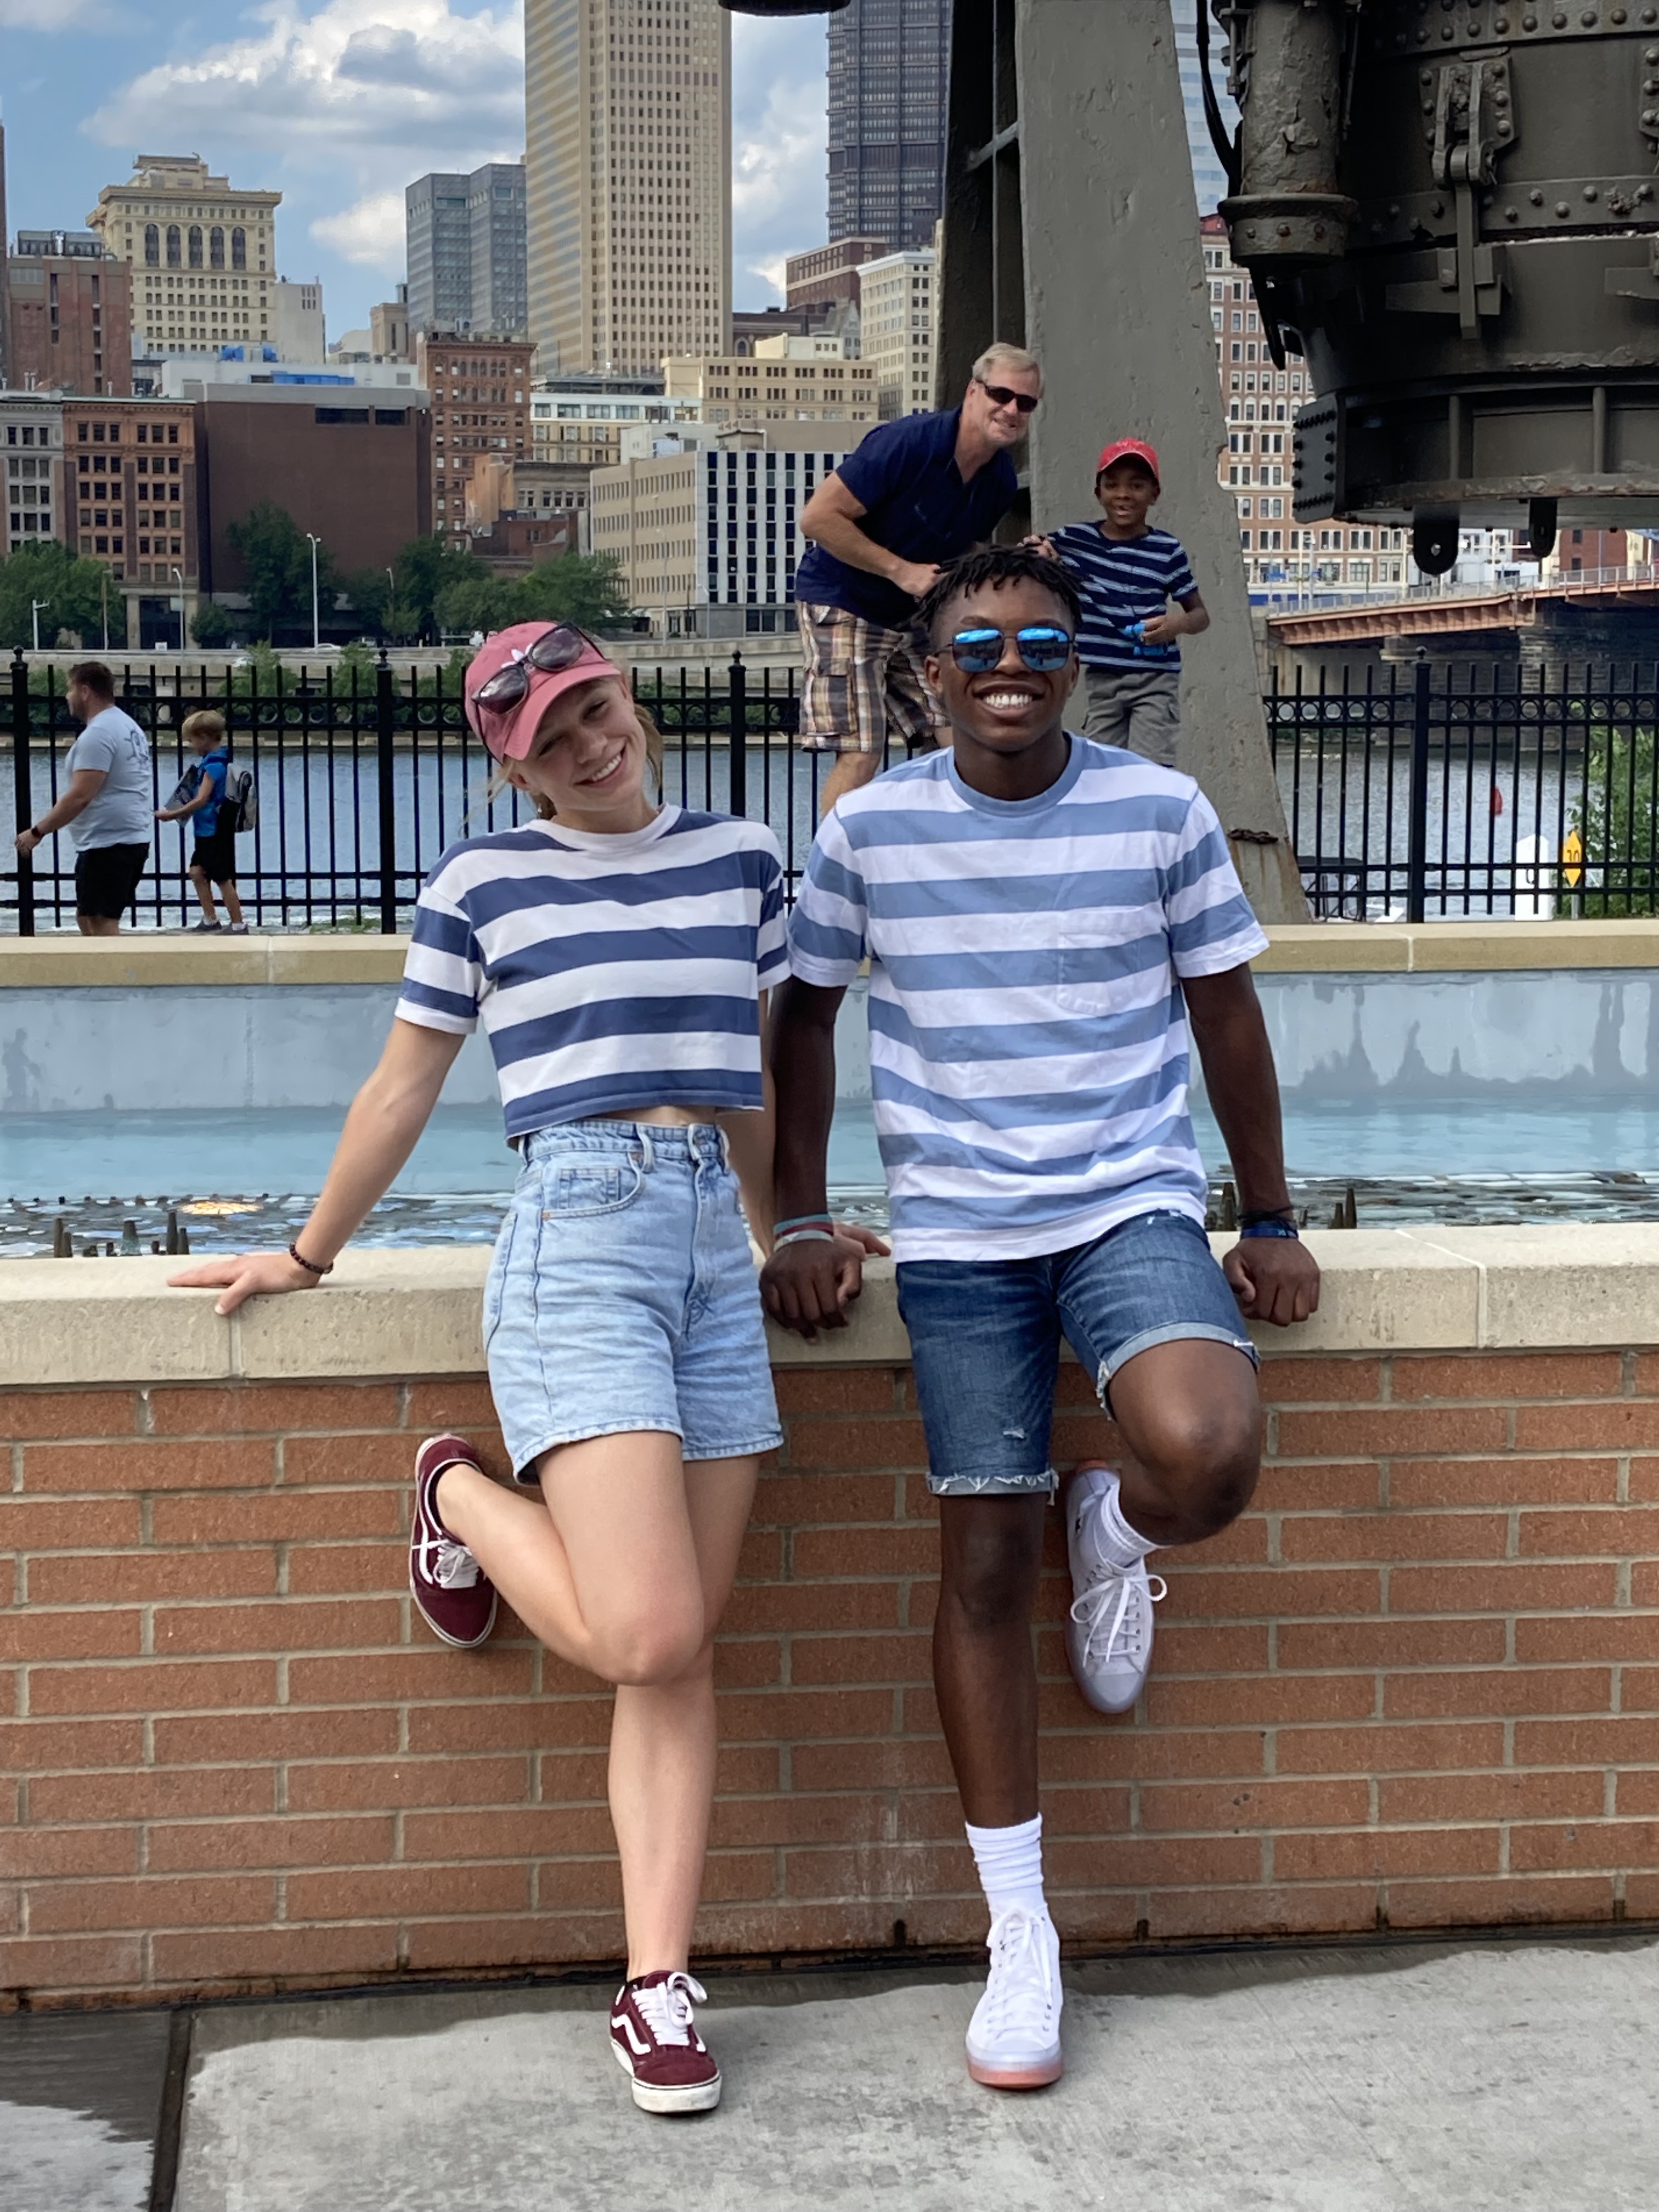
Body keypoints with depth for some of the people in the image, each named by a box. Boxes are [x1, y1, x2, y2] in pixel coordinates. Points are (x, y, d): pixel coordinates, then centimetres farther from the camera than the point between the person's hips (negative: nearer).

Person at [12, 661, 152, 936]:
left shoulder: (98, 734, -16)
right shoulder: (128, 726, 17)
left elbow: (80, 797, -22)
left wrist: (37, 832, -17)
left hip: (107, 845, -11)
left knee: (101, 924, -10)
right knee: (87, 918, 18)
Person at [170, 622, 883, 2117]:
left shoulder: (741, 859, 14)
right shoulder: (482, 884, 4)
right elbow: (404, 1092, 13)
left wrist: (781, 1234, 29)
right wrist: (308, 1256, 17)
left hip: (716, 1255, 4)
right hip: (578, 1243, -4)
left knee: (685, 1656, 2)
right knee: (647, 1638, -15)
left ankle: (657, 1983, 8)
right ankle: (464, 1502, 14)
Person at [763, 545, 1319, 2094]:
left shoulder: (1163, 812, -2)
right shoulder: (867, 830, -1)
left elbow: (1225, 1016, 7)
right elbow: (805, 1016, 11)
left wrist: (1271, 1222, 9)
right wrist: (800, 1225, 6)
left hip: (1134, 1207, -1)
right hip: (956, 1236, 1)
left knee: (1207, 1454, -29)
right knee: (984, 1562, 0)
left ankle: (1111, 1532, 11)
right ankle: (1019, 1936, 13)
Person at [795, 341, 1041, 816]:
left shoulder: (1001, 482, 0)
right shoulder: (907, 443, -22)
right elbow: (818, 517, -22)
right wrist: (902, 571, -24)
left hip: (911, 616, 8)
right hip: (843, 605, -7)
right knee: (861, 756, -14)